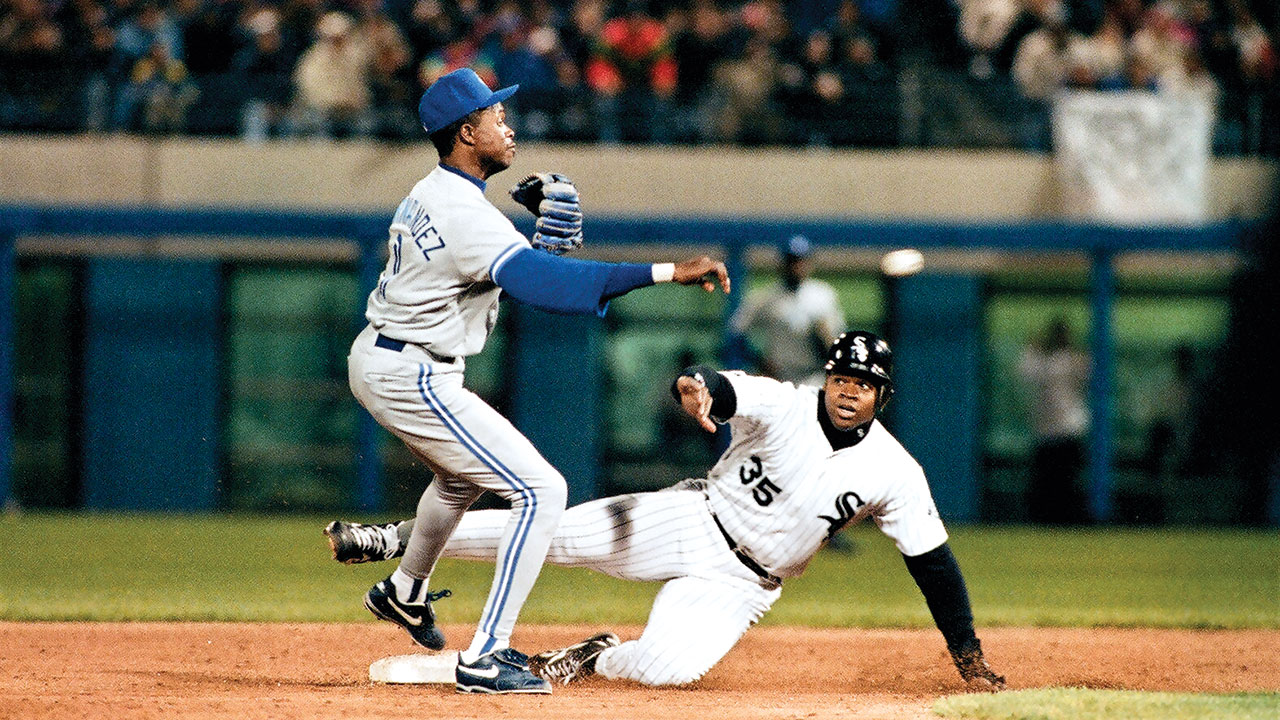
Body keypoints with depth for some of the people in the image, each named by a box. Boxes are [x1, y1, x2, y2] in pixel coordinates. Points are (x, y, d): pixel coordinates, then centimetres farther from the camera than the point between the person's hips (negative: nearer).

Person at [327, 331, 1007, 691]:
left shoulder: (894, 475, -12)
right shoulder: (784, 406, -14)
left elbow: (934, 563, -7)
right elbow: (726, 391, -33)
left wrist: (969, 656, -10)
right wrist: (697, 386, -59)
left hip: (740, 583, 0)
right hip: (691, 521, 0)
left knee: (665, 667, -28)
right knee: (551, 531, -14)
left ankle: (593, 660, 6)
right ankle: (404, 539, 1)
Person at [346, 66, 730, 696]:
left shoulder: (430, 194, 9)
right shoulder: (465, 214, -24)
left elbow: (502, 276, 17)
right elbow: (543, 283, -37)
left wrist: (542, 245, -3)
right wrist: (668, 273, -42)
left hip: (374, 360, 11)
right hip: (413, 377, -11)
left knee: (465, 472, 36)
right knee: (539, 490, -12)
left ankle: (405, 593, 55)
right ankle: (485, 658, -14)